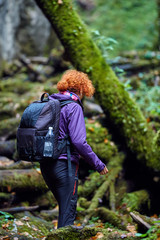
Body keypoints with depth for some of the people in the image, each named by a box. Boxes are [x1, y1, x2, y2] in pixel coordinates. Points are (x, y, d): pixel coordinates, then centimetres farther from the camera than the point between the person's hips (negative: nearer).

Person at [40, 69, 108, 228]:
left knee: (65, 206, 21)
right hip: (64, 164, -7)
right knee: (68, 211, 1)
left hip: (45, 165, 7)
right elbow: (79, 141, -18)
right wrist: (98, 164, -10)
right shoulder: (73, 107, -11)